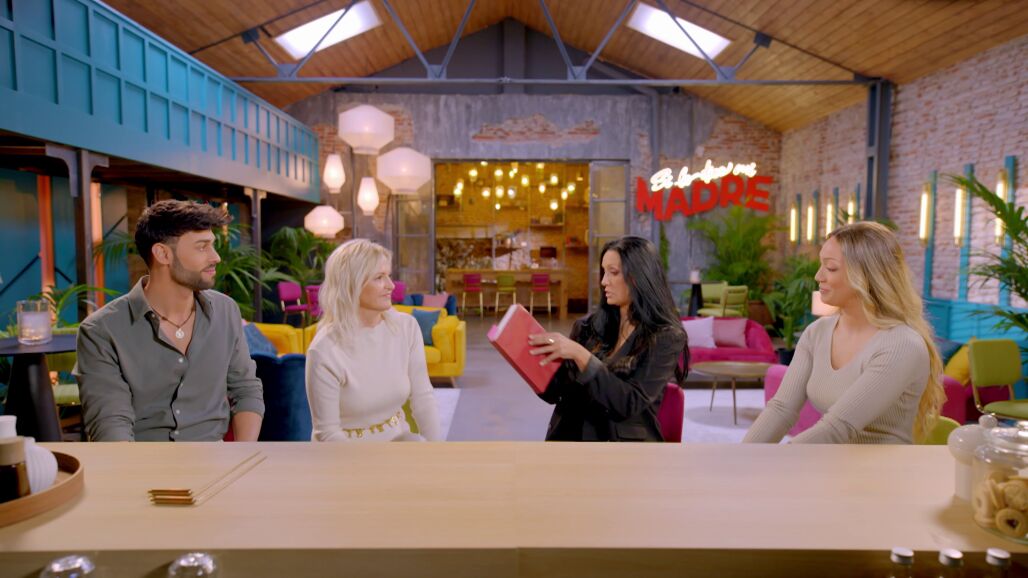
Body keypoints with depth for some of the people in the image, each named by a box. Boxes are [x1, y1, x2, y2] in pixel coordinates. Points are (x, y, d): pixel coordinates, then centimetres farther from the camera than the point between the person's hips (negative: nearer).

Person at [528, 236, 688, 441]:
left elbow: (630, 403, -16)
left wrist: (580, 356, -24)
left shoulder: (666, 337, -5)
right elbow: (554, 393, 9)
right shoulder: (588, 326, 5)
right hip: (570, 438, 4)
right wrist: (536, 362, -10)